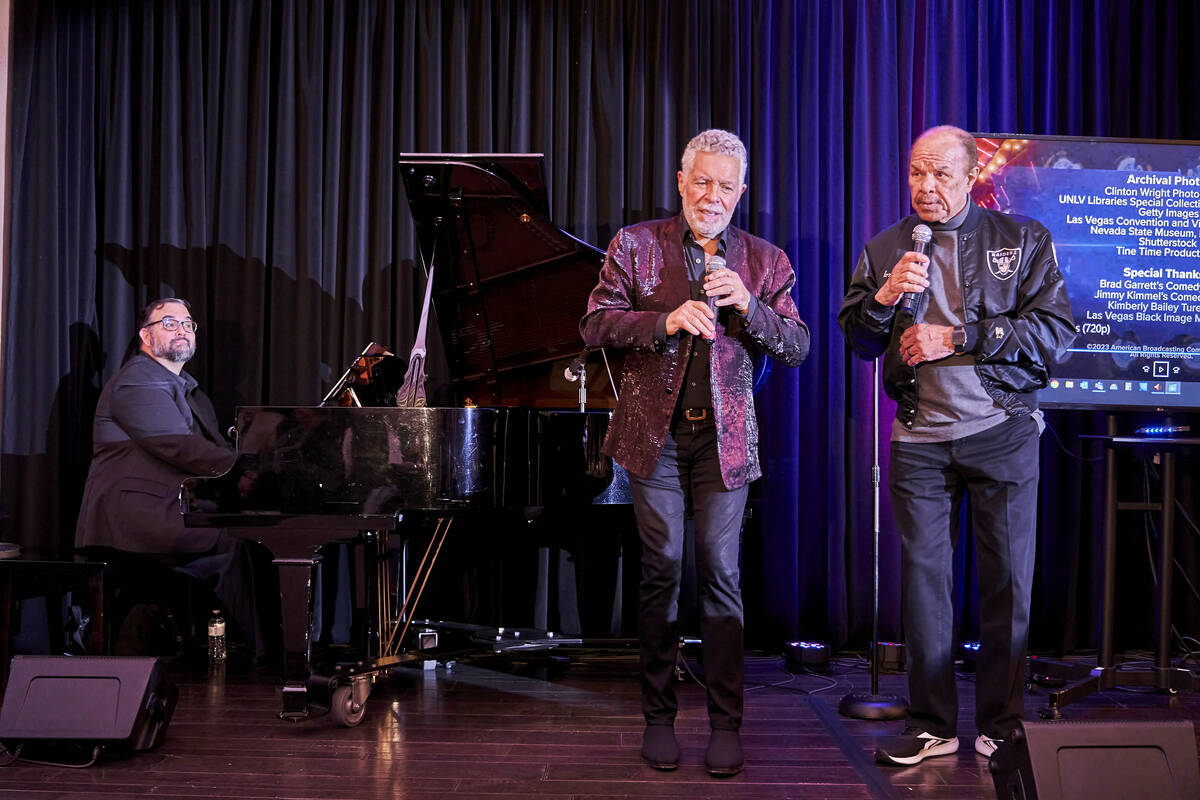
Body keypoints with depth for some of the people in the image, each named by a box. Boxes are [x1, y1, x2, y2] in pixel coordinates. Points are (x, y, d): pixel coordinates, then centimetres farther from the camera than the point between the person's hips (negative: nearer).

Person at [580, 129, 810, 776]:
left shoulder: (765, 261, 8)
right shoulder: (634, 245, 5)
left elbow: (797, 348, 4)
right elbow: (595, 324, -2)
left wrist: (748, 306, -13)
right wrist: (667, 320, -17)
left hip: (724, 437, 1)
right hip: (656, 433, 0)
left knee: (720, 573, -2)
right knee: (660, 571, 5)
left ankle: (725, 724, 9)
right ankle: (658, 717, 17)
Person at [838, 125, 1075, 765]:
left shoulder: (1023, 240, 4)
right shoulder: (884, 250, 11)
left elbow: (1055, 333, -5)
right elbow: (856, 341, 8)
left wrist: (957, 337, -12)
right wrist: (887, 296, -11)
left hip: (1002, 430, -1)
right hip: (919, 438, 2)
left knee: (1007, 579, 3)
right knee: (922, 575, 4)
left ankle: (1001, 726, 16)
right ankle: (931, 725, 15)